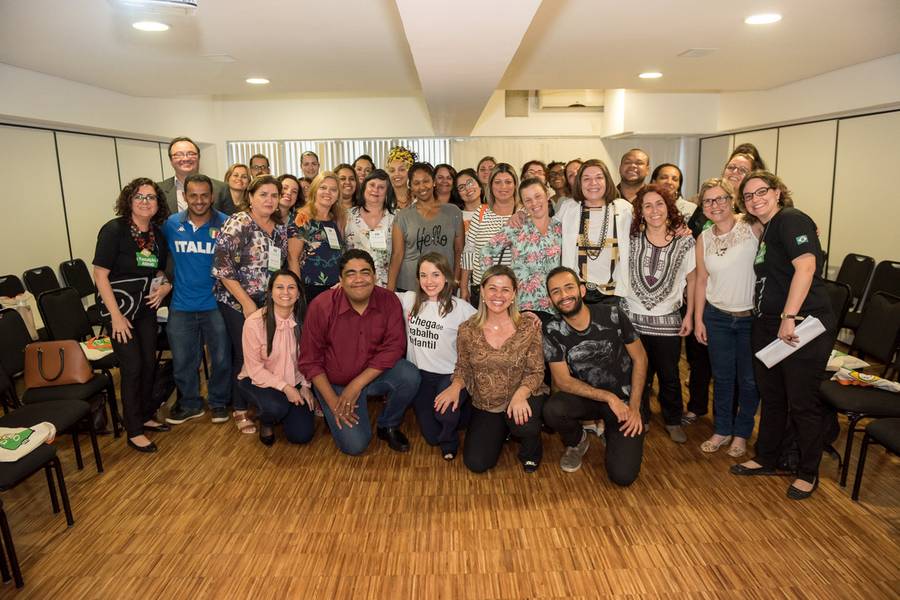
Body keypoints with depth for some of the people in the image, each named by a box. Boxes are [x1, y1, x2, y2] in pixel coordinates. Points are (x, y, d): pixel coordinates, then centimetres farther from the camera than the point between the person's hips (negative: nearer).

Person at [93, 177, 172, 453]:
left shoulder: (158, 234, 3)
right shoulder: (114, 230, -15)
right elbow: (100, 275, -16)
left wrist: (165, 285, -6)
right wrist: (116, 316, -19)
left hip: (147, 308, 6)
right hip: (120, 308, -6)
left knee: (149, 363, 11)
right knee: (132, 367, -4)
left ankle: (146, 416, 30)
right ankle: (134, 431, 10)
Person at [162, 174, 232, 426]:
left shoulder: (225, 224, -6)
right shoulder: (171, 225, 1)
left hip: (215, 303, -2)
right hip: (181, 305, 2)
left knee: (221, 357, 8)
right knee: (182, 360, 12)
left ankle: (218, 402, 29)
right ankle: (190, 403, 32)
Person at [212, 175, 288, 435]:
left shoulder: (280, 229, 6)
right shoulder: (236, 224, -12)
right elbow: (222, 267, -16)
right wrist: (247, 302, -16)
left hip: (270, 303, 5)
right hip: (238, 302, -5)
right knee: (245, 355, 2)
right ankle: (240, 410, 20)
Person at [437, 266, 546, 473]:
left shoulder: (528, 329, -12)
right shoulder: (467, 330, -7)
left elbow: (536, 372, -9)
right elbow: (463, 368, 3)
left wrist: (520, 394, -28)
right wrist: (456, 386, -20)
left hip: (520, 400, -2)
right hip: (484, 406, 2)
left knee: (524, 424, -36)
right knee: (476, 463, -6)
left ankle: (530, 449, 5)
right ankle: (501, 431, 28)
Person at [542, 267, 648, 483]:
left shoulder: (612, 315, -13)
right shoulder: (552, 331, -13)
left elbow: (640, 359, -4)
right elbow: (562, 380, -12)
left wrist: (634, 407, -10)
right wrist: (608, 397, -21)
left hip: (624, 398, -1)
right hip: (586, 398, 1)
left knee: (623, 475, -15)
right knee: (552, 411, -33)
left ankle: (612, 434, 19)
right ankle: (577, 442, 4)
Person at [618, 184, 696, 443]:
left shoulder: (685, 242, -1)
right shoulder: (632, 239, -1)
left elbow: (692, 280, 5)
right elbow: (617, 271, 1)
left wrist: (689, 316, 1)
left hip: (668, 320, 0)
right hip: (633, 318, 0)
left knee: (669, 376, 11)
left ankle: (673, 421, 33)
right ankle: (640, 420, 30)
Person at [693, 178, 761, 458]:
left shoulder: (752, 227, -8)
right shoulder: (703, 239, 2)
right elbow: (701, 281, 7)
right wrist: (698, 319, 6)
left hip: (751, 317, -3)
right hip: (717, 316, 3)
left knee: (749, 379, 10)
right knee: (722, 377, 13)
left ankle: (742, 433, 30)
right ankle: (722, 430, 31)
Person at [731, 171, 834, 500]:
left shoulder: (791, 220, -11)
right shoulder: (766, 229, 16)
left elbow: (806, 266, -23)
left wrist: (789, 318, -25)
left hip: (802, 326, -9)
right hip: (768, 325, 9)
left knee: (803, 402, 4)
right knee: (771, 396, 19)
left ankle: (808, 473, 21)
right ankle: (766, 459, 34)